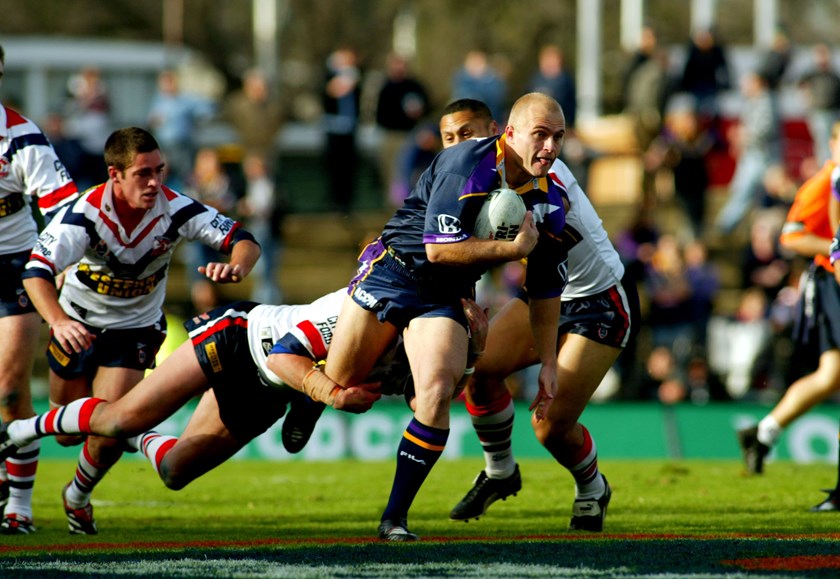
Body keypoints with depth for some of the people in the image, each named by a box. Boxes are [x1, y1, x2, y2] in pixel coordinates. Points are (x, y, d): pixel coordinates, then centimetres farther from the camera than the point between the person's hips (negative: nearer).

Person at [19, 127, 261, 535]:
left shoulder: (175, 210, -23)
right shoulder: (85, 214, -28)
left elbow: (243, 240, -24)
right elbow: (36, 270, -35)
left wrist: (236, 267, -49)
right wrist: (58, 321, -53)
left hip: (136, 328, 0)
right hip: (78, 326, 0)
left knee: (107, 429, -14)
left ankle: (79, 496, 18)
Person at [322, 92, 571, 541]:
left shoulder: (550, 202, -4)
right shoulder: (466, 166, -22)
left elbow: (546, 290, 7)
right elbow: (438, 248, -26)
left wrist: (548, 364, 7)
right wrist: (513, 248, -22)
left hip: (444, 298, 3)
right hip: (393, 268, -3)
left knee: (436, 394, -19)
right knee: (340, 385, 3)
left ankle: (395, 517, -7)